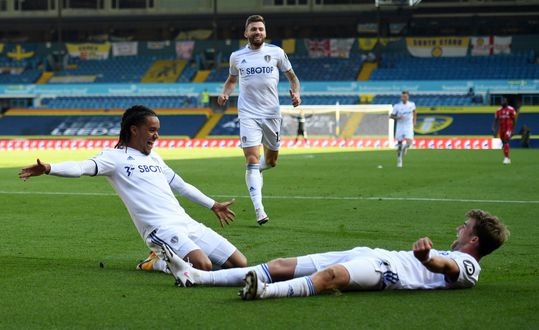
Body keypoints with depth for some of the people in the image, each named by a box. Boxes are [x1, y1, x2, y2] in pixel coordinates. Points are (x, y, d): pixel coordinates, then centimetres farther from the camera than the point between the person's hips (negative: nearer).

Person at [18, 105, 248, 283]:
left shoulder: (154, 157, 24)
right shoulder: (115, 157, 2)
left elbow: (180, 185, 36)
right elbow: (82, 167, -15)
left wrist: (213, 205, 42)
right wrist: (48, 168, -33)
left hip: (187, 224, 8)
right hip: (161, 229, -8)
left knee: (240, 263, -1)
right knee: (203, 266, -32)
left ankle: (173, 258, 13)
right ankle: (159, 262, -2)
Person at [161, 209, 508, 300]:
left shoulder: (468, 265, 1)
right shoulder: (452, 255, 30)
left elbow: (446, 267, -23)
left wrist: (426, 256, -42)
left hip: (386, 268, -9)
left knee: (330, 275, -42)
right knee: (281, 265, -1)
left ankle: (266, 291, -68)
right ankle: (196, 276, -5)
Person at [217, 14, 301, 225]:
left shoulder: (276, 52, 3)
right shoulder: (236, 57, 5)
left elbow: (292, 76, 12)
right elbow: (232, 79, 22)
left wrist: (296, 92, -8)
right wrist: (225, 93, 2)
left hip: (272, 113, 2)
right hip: (248, 115, -2)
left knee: (271, 161, 13)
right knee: (252, 160, -15)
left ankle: (254, 174, 49)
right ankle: (259, 209, -19)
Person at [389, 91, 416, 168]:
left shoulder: (412, 104, -2)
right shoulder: (397, 106, -8)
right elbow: (391, 116, -2)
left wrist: (414, 122, 15)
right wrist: (397, 117, -20)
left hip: (409, 127, 0)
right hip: (400, 127, 0)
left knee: (409, 143, -15)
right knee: (399, 144, 4)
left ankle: (405, 148, 23)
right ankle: (399, 160, 21)